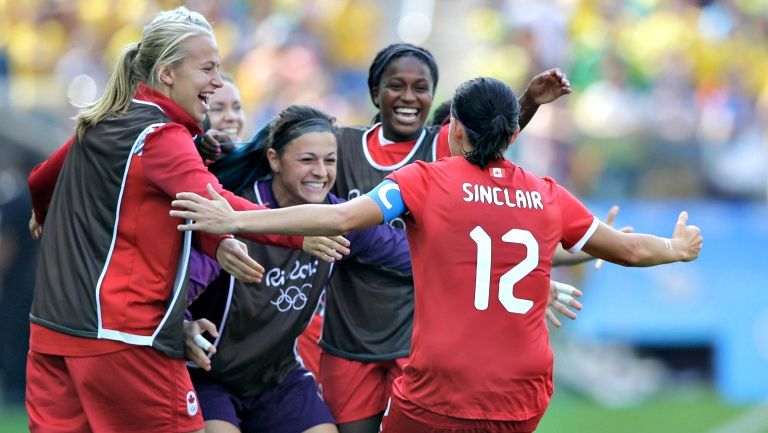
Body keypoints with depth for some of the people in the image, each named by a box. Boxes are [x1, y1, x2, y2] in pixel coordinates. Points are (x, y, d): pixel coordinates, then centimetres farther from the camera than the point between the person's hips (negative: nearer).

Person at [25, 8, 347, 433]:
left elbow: (41, 180, 31)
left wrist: (44, 217, 54)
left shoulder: (97, 126, 15)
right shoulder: (161, 136, -10)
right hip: (123, 335, -8)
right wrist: (300, 234, -38)